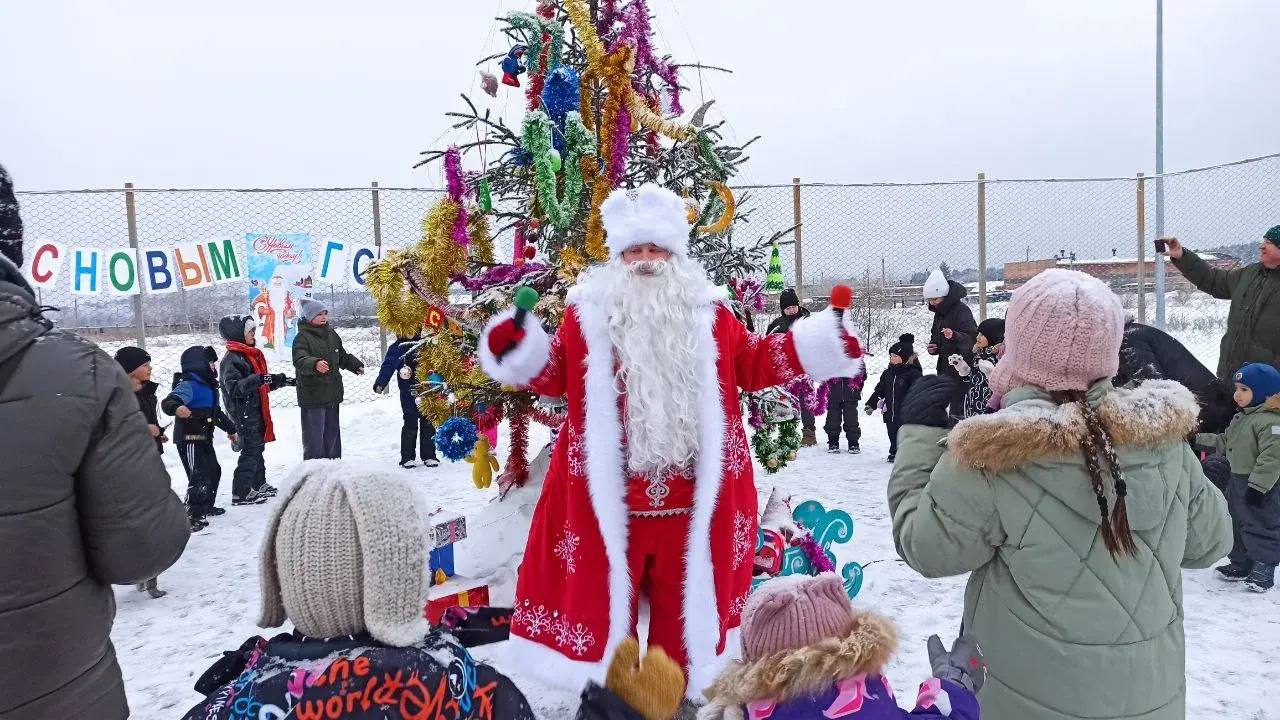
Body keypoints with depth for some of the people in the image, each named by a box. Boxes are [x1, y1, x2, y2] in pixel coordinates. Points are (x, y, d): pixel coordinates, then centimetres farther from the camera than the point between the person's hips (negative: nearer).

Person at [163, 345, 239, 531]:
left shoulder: (207, 385, 15)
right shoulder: (189, 385, -16)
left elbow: (215, 412, 27)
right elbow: (168, 402, -33)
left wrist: (230, 429, 35)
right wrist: (176, 407, -57)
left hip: (204, 439, 10)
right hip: (189, 439, -10)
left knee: (214, 471, 22)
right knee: (198, 478, -14)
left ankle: (207, 506, 38)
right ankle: (193, 517, -10)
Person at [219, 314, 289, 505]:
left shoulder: (252, 354, 14)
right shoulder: (232, 358, -16)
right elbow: (234, 387, -27)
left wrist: (277, 380, 11)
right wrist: (259, 379, -37)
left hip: (255, 410, 10)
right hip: (243, 413, -10)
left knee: (257, 447, 18)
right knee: (251, 450, -7)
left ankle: (259, 484, 30)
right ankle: (240, 494, -1)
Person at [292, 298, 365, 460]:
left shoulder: (331, 334, 12)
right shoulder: (302, 337, -11)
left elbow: (342, 356, 26)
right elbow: (300, 360, -29)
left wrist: (356, 365, 12)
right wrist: (315, 364, -48)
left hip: (333, 394, 8)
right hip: (312, 396, -7)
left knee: (332, 432, 18)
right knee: (314, 435, -5)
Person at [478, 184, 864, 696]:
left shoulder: (708, 312, 7)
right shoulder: (589, 313, 2)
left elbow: (751, 364, 12)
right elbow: (555, 372, 7)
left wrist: (820, 344, 5)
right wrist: (518, 349, -11)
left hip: (691, 497, 1)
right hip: (609, 497, -1)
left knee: (686, 600, 15)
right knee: (604, 596, 12)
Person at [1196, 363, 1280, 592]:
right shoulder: (1241, 418, 11)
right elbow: (1225, 441, 22)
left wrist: (1257, 485, -28)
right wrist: (1200, 440, 14)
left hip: (1260, 486, -10)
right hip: (1238, 481, 10)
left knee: (1261, 526, -1)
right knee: (1236, 523, 17)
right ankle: (1240, 564, 28)